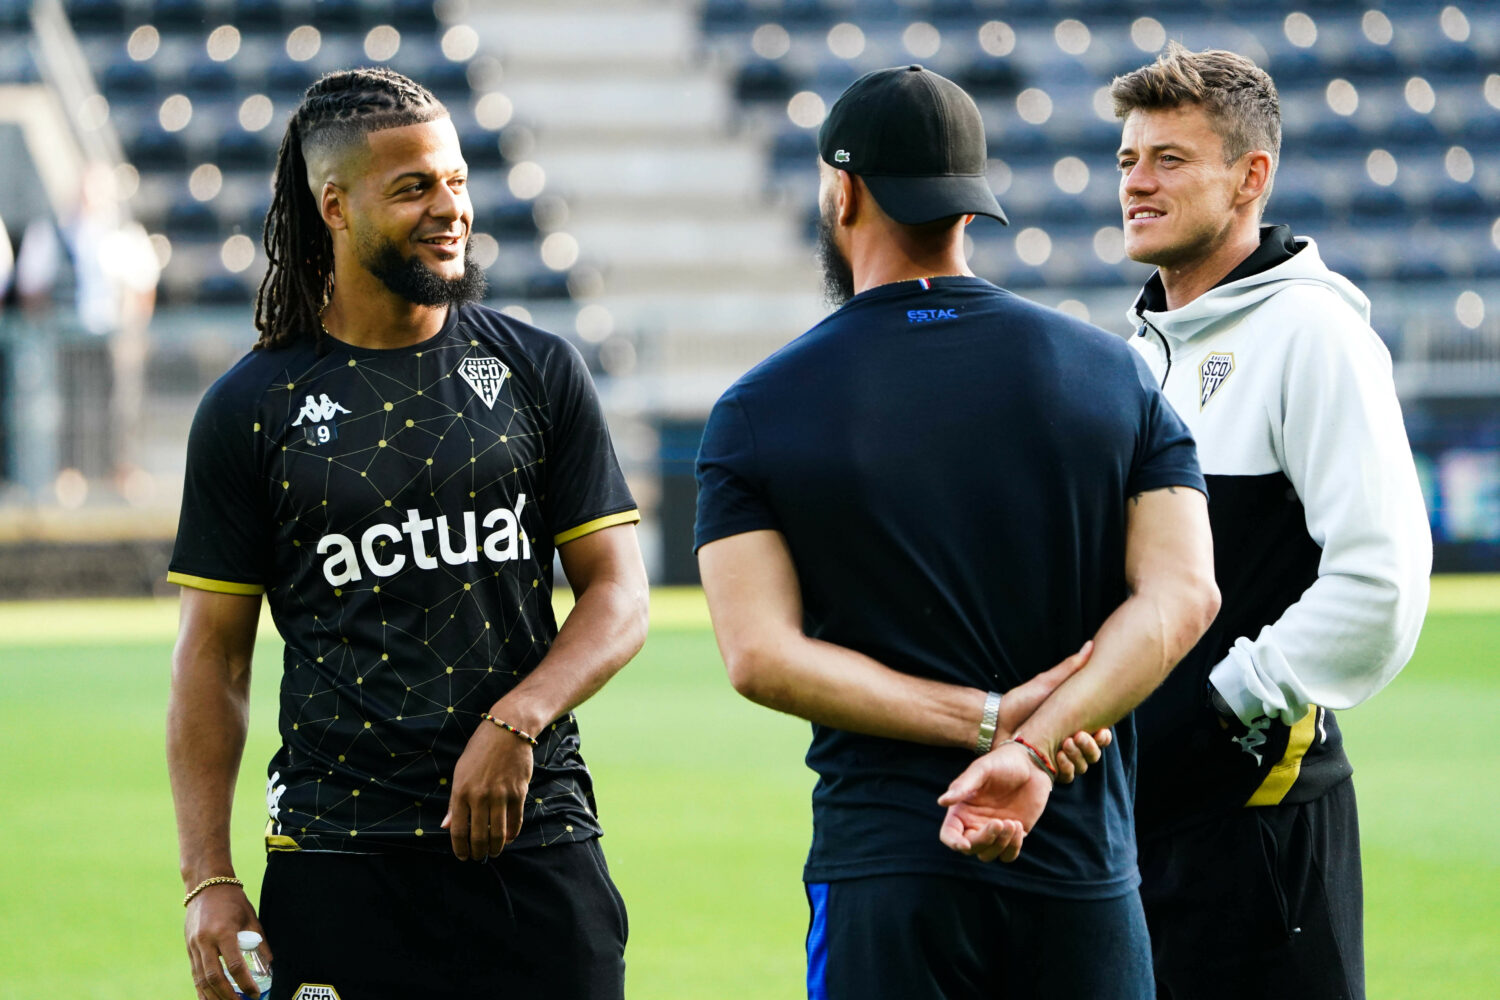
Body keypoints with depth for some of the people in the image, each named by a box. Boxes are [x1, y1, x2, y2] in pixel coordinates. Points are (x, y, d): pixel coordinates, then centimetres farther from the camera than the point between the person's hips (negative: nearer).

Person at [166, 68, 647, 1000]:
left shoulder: (540, 372, 7)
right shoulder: (252, 409, 4)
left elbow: (619, 594, 4)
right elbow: (213, 653, 5)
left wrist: (515, 722, -14)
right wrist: (208, 880, -3)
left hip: (535, 842, 1)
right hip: (339, 847, -1)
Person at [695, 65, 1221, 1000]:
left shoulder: (758, 412, 1)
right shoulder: (1114, 373, 5)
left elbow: (761, 656, -9)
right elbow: (1181, 596, -7)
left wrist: (987, 718, -12)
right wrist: (1031, 747, -15)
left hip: (883, 863, -1)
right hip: (1083, 861, 1)